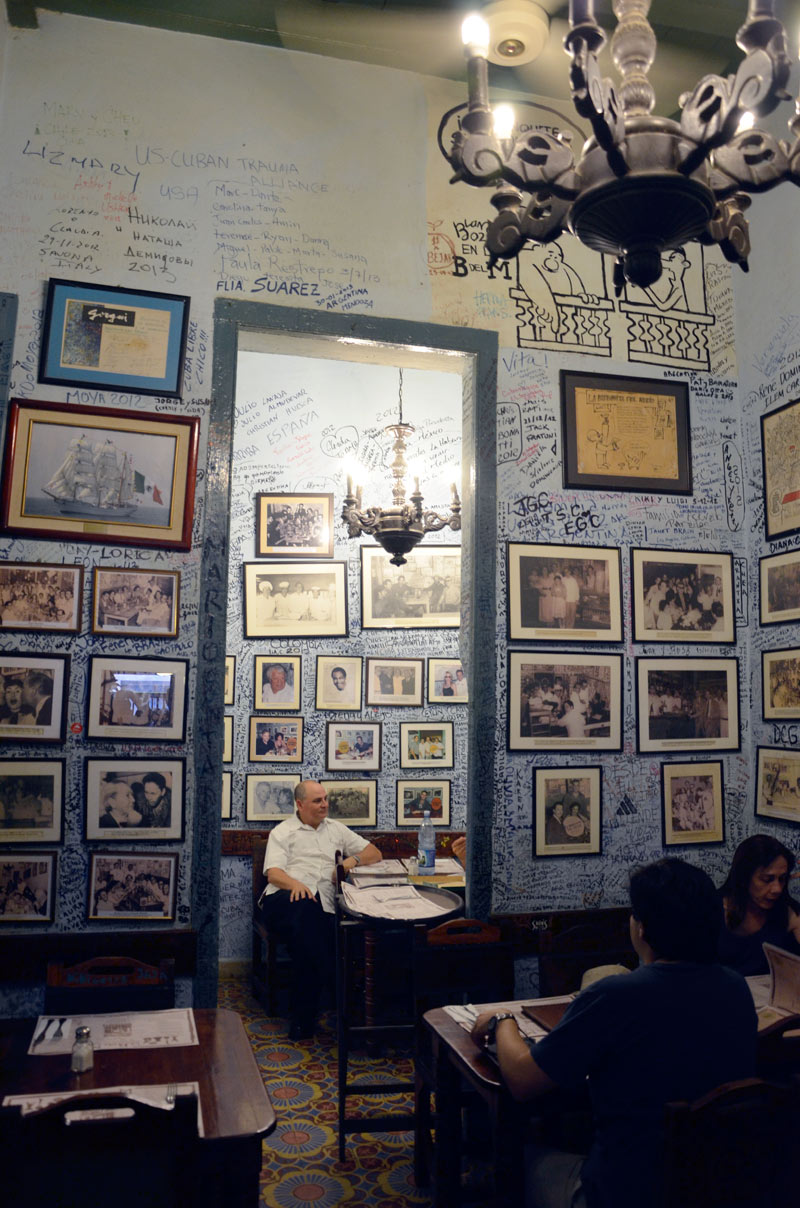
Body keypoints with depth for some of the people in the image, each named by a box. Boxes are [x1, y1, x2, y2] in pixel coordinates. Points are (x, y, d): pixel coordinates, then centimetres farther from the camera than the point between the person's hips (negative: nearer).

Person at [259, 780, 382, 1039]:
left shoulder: (336, 829, 25)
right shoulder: (282, 832, 16)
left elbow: (375, 854, 25)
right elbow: (273, 872, 0)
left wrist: (353, 860, 3)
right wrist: (295, 884, -22)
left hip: (322, 904, 3)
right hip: (283, 899, -3)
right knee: (306, 907, -39)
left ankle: (302, 1017, -23)